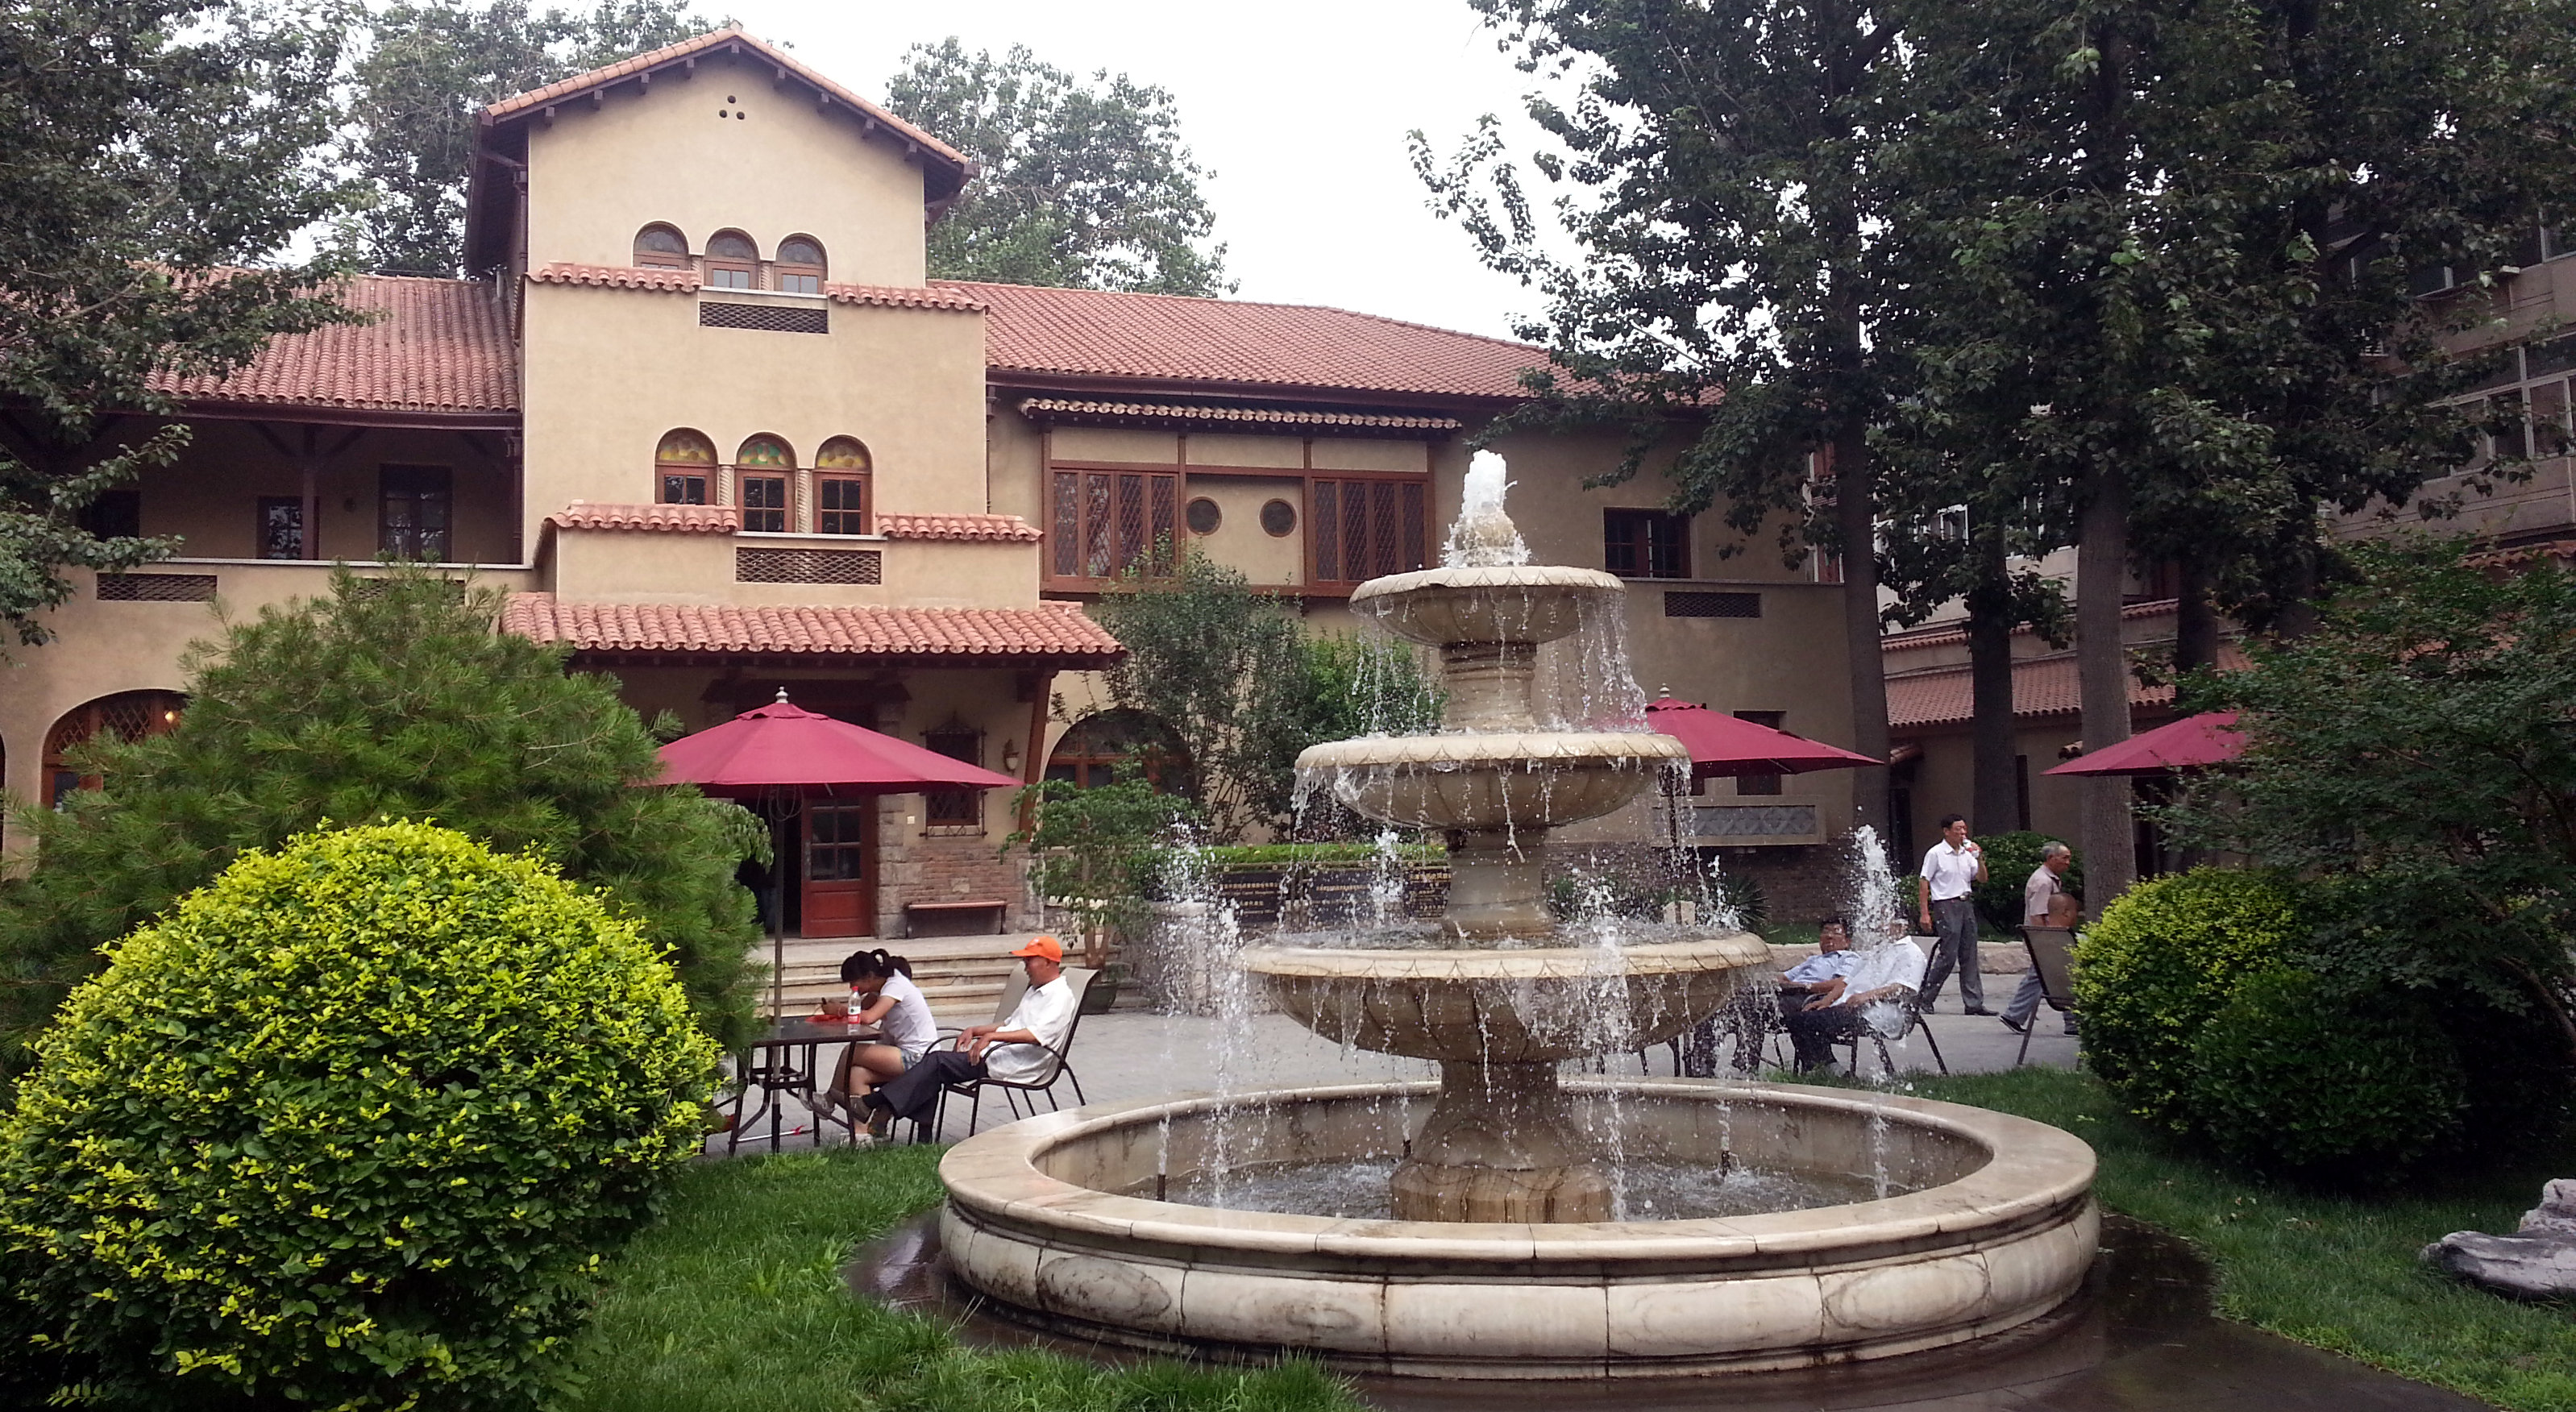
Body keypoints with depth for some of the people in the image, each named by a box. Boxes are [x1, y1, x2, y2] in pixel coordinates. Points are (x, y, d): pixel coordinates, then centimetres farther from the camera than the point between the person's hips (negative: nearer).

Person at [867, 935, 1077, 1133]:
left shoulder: (1061, 996, -9)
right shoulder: (1035, 991, 24)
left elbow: (1037, 1034, -24)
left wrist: (991, 1036, -28)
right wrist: (974, 1030, 14)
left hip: (1012, 1065, -10)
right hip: (996, 1055, 10)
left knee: (937, 1061, -17)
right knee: (937, 1065, -7)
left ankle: (885, 1107, -16)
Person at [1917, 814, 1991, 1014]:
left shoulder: (1967, 853, 13)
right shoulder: (1936, 853, -5)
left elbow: (1982, 879, 13)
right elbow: (1925, 884, -5)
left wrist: (1979, 858, -4)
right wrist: (1925, 913, -10)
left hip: (1966, 905, 7)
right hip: (1946, 906, -7)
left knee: (1969, 956, 5)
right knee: (1948, 956, -9)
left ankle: (1974, 1003, 7)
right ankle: (1925, 998, 4)